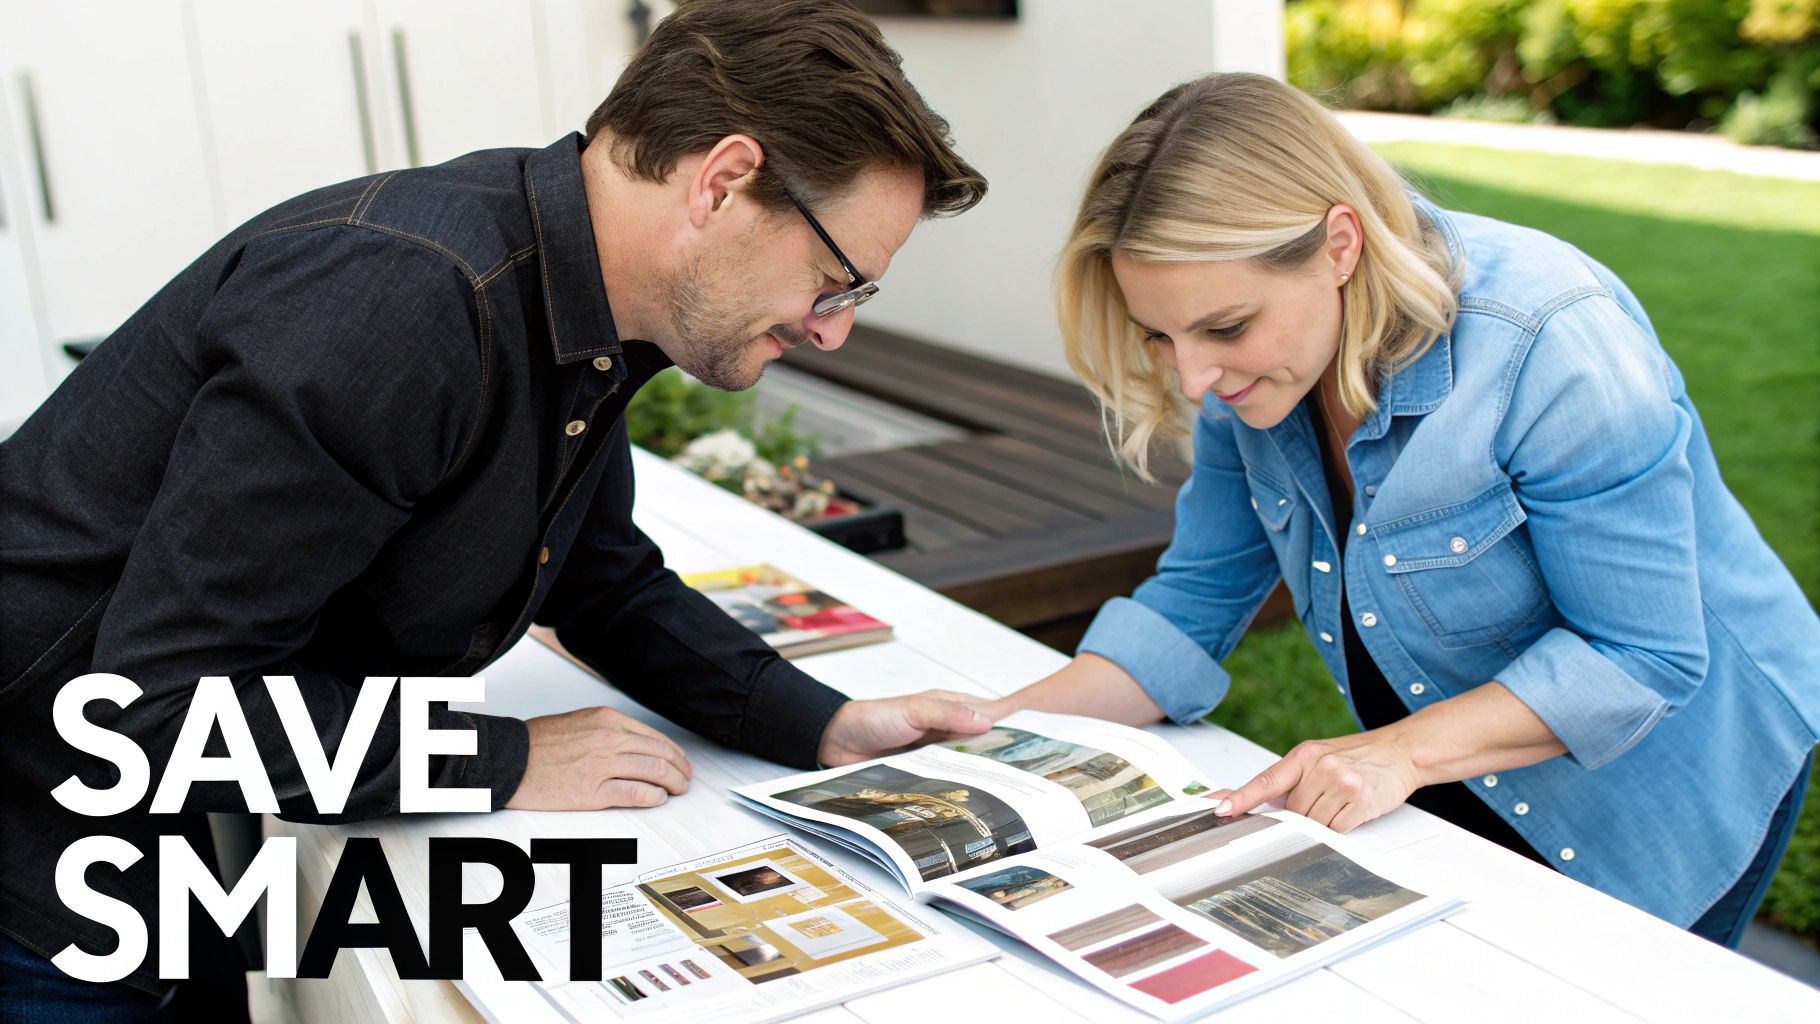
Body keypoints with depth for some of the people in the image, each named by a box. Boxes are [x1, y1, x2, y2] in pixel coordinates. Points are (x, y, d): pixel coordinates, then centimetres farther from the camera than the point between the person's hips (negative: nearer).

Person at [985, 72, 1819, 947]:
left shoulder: (1554, 348, -33)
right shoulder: (1255, 362, -13)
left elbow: (1644, 655, -28)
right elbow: (1198, 598, -7)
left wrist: (1401, 751, -36)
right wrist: (1007, 726, -22)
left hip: (1658, 784, -5)